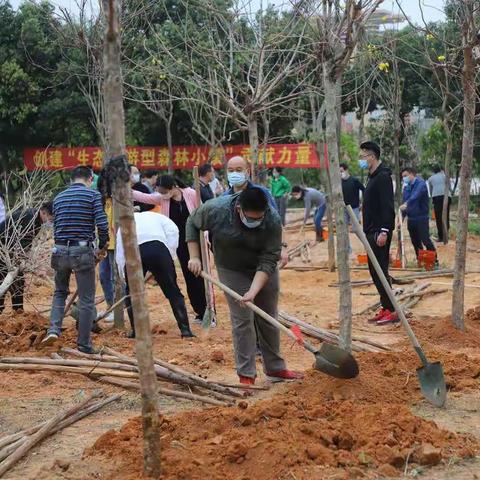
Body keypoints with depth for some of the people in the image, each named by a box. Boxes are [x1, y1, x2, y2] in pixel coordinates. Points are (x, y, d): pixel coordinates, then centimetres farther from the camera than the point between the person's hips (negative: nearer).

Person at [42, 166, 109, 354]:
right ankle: (84, 344, 7)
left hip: (60, 249, 5)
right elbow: (102, 224, -10)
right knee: (86, 299, 4)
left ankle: (54, 329, 3)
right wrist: (102, 247, 5)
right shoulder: (93, 195, -2)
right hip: (83, 250, -5)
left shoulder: (59, 197, 13)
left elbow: (56, 227, 15)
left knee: (60, 292, 23)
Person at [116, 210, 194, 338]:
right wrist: (170, 255, 13)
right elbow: (172, 230, 13)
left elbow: (119, 254, 27)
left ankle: (136, 330, 20)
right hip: (159, 249, -1)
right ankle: (185, 329, 3)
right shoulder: (154, 216, 34)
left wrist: (124, 276, 32)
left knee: (132, 292, 22)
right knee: (173, 292, 7)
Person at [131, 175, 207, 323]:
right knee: (189, 278, 6)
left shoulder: (190, 194, -12)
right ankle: (199, 312, 16)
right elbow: (143, 197, -10)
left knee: (201, 276, -4)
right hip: (181, 243, 4)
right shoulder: (162, 199, -2)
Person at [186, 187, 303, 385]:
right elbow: (192, 224, -7)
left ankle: (275, 368, 21)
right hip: (233, 270, -1)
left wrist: (253, 291, -36)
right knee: (242, 320, -7)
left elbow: (268, 261, -27)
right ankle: (246, 375, -2)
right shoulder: (216, 210, -27)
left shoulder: (273, 221, -28)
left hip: (263, 271, 1)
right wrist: (194, 257, -11)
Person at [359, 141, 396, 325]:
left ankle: (391, 311, -5)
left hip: (380, 232, -10)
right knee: (375, 270, 12)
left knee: (380, 271, -9)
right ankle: (385, 308, 18)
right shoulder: (373, 176, 17)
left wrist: (384, 231, -25)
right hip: (372, 232, 10)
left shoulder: (383, 177, -14)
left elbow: (387, 206, -21)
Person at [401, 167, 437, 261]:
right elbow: (404, 202, 13)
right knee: (415, 242, 11)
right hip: (411, 218, 7)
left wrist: (406, 204, -44)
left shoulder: (421, 183, -11)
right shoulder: (406, 187, 10)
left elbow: (416, 195, -30)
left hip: (421, 217, -7)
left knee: (425, 240, -10)